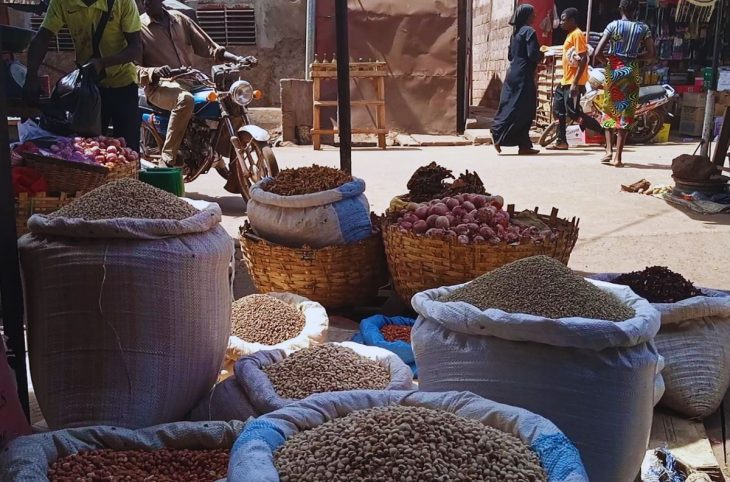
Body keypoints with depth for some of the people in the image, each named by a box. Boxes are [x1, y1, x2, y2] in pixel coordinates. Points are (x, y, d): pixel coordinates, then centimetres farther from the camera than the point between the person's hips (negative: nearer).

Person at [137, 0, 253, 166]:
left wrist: (239, 59, -1)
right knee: (185, 99, -40)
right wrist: (154, 72, -28)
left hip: (190, 80, 5)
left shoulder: (179, 19, 14)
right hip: (160, 85, -5)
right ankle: (167, 158, -34)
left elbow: (207, 46, 13)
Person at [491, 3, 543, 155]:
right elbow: (533, 54, -18)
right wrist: (542, 55, 2)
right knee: (524, 110, -5)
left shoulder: (516, 32, 16)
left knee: (511, 107, 5)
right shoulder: (529, 31, -10)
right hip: (523, 76, -9)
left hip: (513, 74, 9)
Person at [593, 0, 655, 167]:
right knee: (626, 112, 2)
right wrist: (635, 58, 13)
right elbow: (651, 54, 0)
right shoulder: (643, 28, 1)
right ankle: (618, 156, -2)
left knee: (609, 109, 14)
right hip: (632, 72, 0)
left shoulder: (613, 25, -3)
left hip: (613, 70, 0)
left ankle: (609, 150, 4)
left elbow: (598, 52, -10)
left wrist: (608, 62, 8)